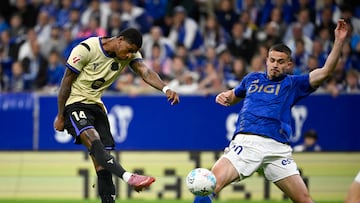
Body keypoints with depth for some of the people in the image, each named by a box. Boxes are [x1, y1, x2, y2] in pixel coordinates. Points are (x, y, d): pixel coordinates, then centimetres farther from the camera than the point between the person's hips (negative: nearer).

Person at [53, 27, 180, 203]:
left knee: (101, 160, -1)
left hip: (96, 104, 7)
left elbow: (145, 72, -19)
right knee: (93, 139, -31)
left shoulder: (130, 55, -2)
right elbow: (66, 82, -11)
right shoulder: (86, 49, -17)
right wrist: (60, 116, -8)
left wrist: (165, 88, -39)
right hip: (74, 103, -7)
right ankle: (128, 177, -49)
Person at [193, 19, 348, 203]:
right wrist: (224, 97, 16)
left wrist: (339, 41, -5)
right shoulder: (252, 78, 22)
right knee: (211, 183, -23)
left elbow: (326, 71, 4)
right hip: (246, 142, 0)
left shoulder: (293, 84, 14)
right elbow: (233, 95, 40)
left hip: (277, 148, 0)